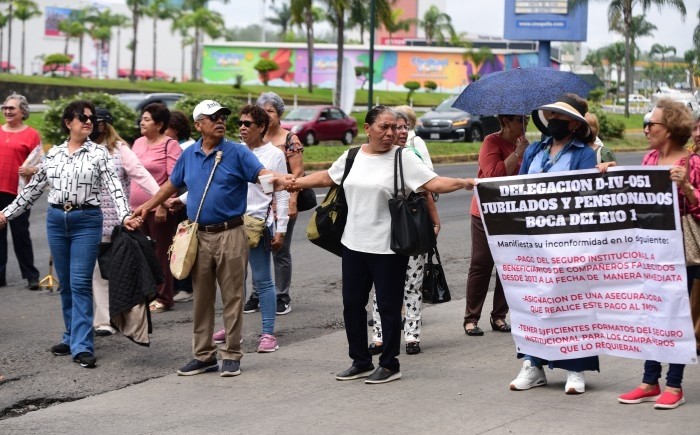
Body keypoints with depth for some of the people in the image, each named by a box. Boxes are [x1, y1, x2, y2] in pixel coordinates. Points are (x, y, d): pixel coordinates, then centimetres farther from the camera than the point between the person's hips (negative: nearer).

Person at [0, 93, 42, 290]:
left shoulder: (31, 134, -1)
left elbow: (39, 165, -1)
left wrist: (31, 170, -20)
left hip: (18, 192, -4)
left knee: (20, 233, 1)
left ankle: (31, 276, 9)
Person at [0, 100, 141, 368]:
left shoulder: (99, 153, -1)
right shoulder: (53, 154, 9)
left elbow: (114, 187, -10)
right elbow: (34, 188, 17)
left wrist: (125, 215, -26)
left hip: (87, 220, -4)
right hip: (56, 220, 4)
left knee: (80, 284, -9)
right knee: (65, 284, 9)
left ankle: (81, 346, -9)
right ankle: (74, 337, 20)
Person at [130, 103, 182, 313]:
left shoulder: (170, 145, -9)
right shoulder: (138, 143, 13)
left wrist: (163, 204, -20)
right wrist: (131, 204, 18)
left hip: (159, 209, -7)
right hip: (137, 208, 7)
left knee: (160, 254, 0)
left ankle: (163, 298, 8)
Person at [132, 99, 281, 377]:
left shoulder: (237, 153, -4)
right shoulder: (189, 155, 10)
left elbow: (263, 174, -17)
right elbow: (171, 185, 24)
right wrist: (148, 206, 26)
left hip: (230, 234, -4)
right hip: (199, 236, 4)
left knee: (232, 297, 0)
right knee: (201, 299, 8)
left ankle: (231, 355, 7)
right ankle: (203, 355, 16)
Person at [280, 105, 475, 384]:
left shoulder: (403, 158, -7)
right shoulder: (352, 157, 8)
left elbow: (433, 183, -15)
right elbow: (327, 177, 24)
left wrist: (462, 183, -30)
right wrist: (297, 183, 19)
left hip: (388, 247, -5)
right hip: (354, 244, 5)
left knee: (388, 306, 1)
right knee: (352, 303, 11)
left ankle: (389, 365, 13)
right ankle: (361, 362, 24)